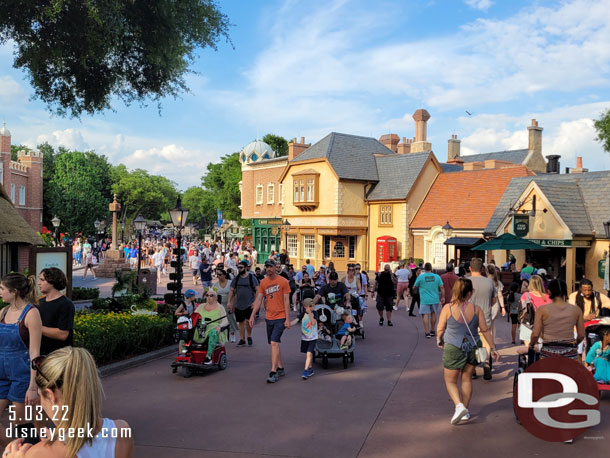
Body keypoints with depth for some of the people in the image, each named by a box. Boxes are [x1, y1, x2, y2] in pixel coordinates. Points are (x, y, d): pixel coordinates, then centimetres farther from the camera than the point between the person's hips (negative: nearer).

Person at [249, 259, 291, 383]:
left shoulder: (283, 281, -7)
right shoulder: (263, 282, 7)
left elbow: (286, 301, -7)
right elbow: (258, 300, 8)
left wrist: (287, 319, -10)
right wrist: (252, 315, 0)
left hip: (280, 317, -5)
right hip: (269, 317, 6)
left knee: (274, 343, -14)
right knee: (274, 344, 13)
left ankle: (273, 372, -11)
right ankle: (280, 368, 26)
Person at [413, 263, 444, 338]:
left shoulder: (420, 277, -8)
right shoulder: (437, 276, -1)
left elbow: (415, 287, 2)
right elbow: (442, 288, 0)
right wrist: (443, 297, 8)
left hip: (424, 300, -3)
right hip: (435, 299, 4)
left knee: (425, 315, -1)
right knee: (433, 314, 19)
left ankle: (427, 333, -8)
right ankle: (432, 331, 29)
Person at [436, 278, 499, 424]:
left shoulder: (448, 308, -14)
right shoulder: (476, 309, -8)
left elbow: (440, 329, -5)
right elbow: (485, 330, -3)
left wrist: (439, 340, 16)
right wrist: (493, 349, 8)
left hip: (453, 349, -3)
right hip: (472, 348, 3)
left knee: (450, 381, 11)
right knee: (467, 379, 19)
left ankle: (459, 406, -11)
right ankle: (466, 411, 26)